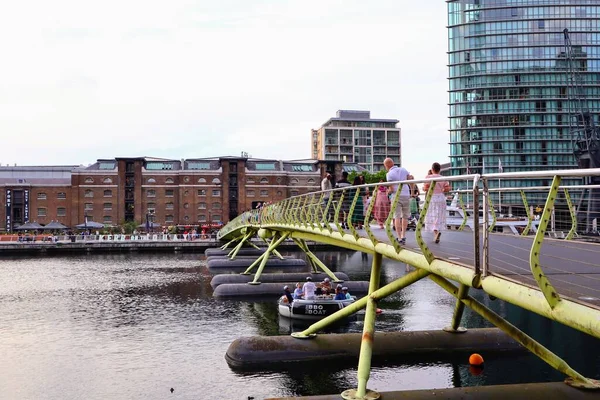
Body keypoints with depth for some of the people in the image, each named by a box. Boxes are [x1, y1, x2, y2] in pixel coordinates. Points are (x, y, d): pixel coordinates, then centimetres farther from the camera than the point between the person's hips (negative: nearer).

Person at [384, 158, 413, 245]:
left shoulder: (389, 174, -5)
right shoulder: (403, 169, 10)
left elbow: (391, 189, -10)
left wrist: (388, 191, 11)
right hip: (406, 195, 4)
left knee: (397, 217, 0)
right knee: (405, 216, 15)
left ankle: (399, 238, -4)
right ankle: (403, 236, 13)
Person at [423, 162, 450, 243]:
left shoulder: (429, 177, -5)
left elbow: (426, 188, -14)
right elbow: (448, 188, -4)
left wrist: (423, 188, 8)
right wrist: (442, 191, 14)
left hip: (431, 198, -3)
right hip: (441, 198, 3)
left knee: (432, 217, 1)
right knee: (439, 217, 11)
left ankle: (436, 231, -23)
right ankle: (436, 236, 9)